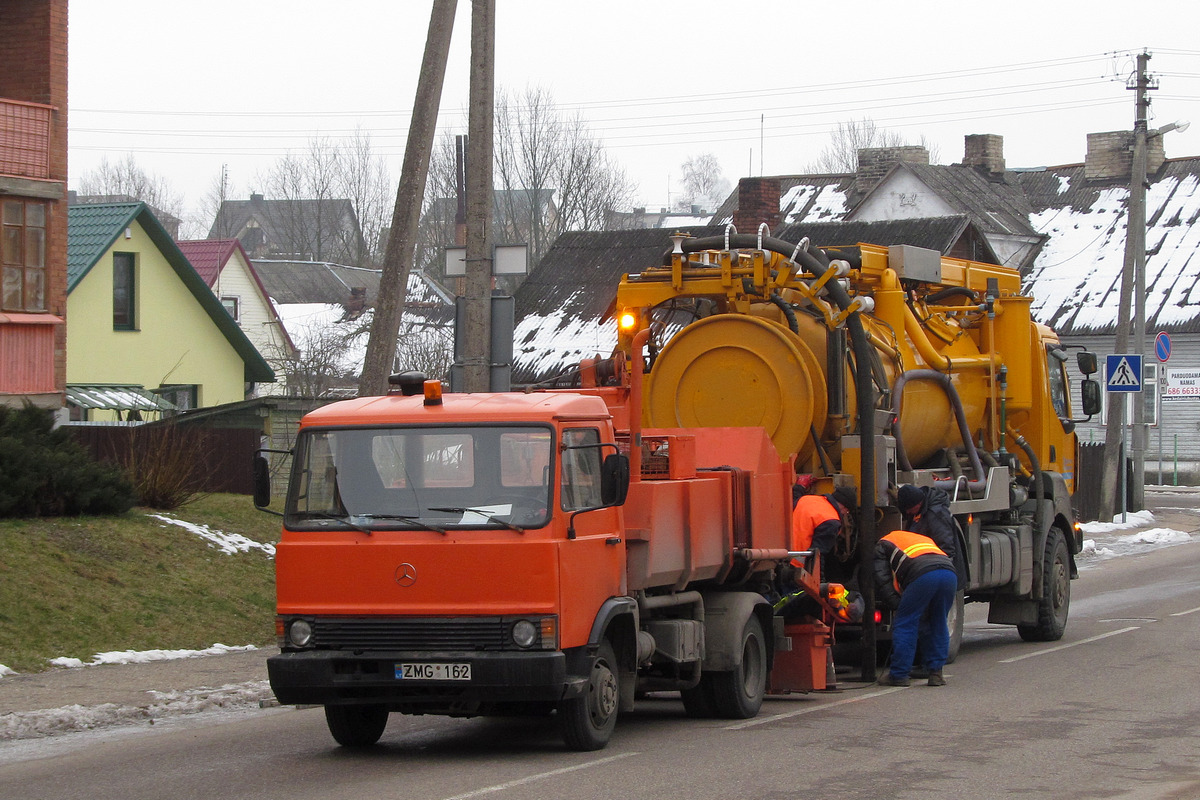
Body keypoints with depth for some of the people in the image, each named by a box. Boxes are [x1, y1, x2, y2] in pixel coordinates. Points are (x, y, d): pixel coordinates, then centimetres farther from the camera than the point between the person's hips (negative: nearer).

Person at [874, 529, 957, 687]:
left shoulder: (883, 545, 30)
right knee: (939, 625, 20)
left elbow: (882, 581, 16)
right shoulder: (924, 539, 46)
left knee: (904, 624, 6)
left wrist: (898, 603, 20)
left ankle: (898, 675, 8)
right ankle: (936, 672, 18)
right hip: (949, 572, 5)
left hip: (922, 574, -5)